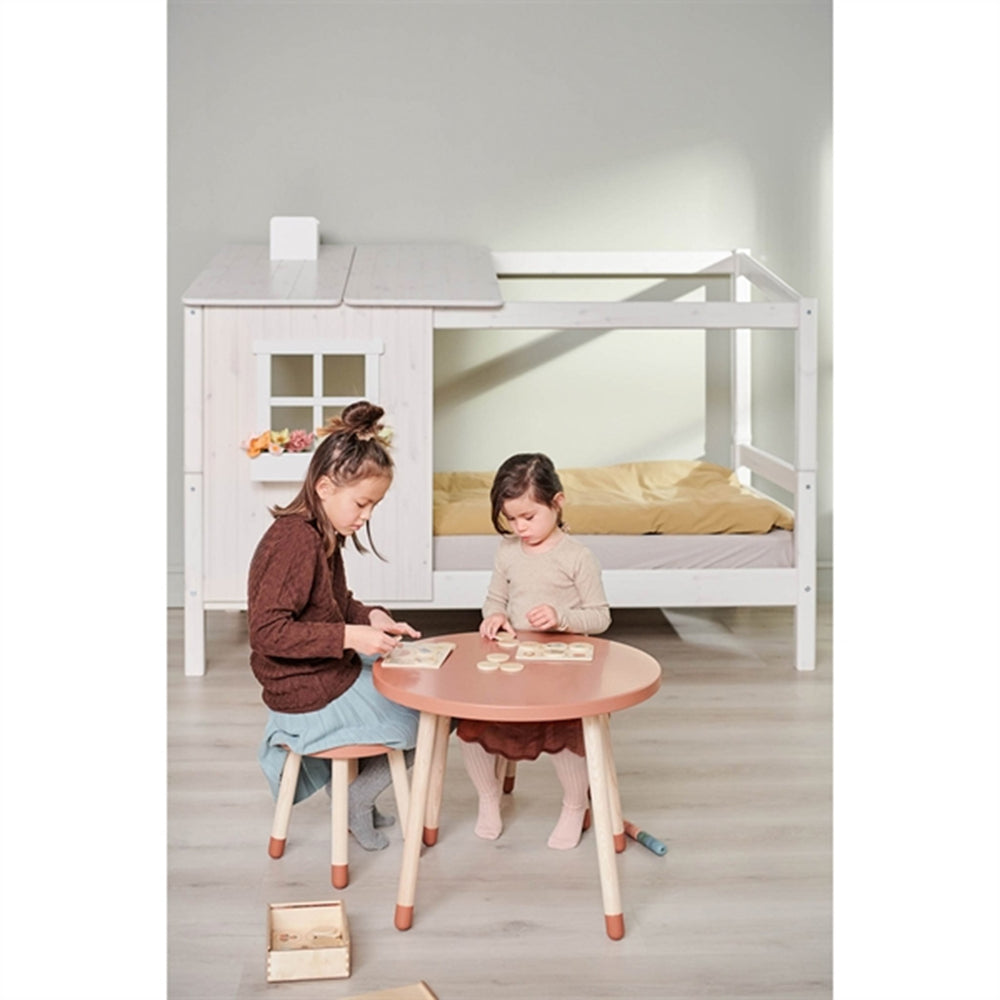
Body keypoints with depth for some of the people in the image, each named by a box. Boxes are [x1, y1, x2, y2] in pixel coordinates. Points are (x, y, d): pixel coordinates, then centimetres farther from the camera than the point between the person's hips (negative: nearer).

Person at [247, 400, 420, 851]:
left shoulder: (319, 533, 6)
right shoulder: (295, 540, -24)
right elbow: (267, 632, -28)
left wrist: (370, 617, -4)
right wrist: (350, 636, -30)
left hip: (328, 676, 10)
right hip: (312, 698, -9)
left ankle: (358, 792, 25)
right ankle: (359, 797, 14)